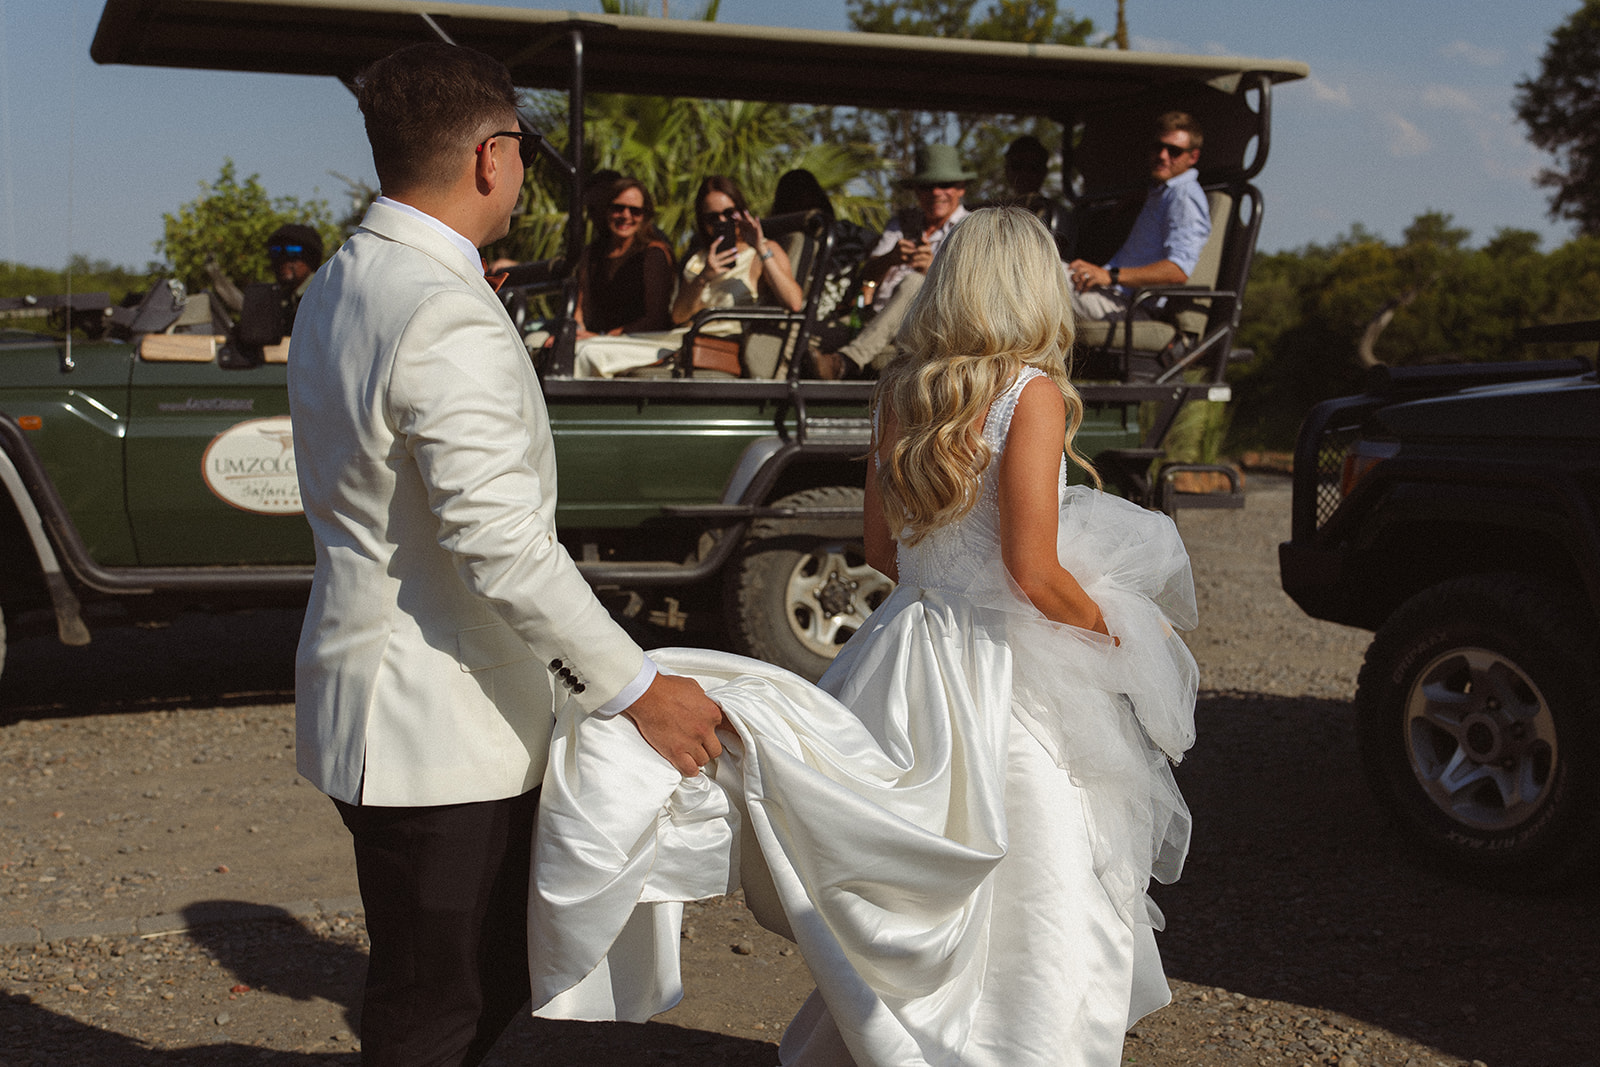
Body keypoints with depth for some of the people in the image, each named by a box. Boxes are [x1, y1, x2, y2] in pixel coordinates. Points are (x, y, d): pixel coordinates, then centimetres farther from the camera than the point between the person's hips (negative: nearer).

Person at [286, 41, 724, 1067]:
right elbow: (506, 549, -26)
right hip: (441, 726, -10)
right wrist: (637, 687, -18)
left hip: (382, 704, 10)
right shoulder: (451, 322, -22)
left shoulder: (339, 286, 11)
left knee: (487, 983, 21)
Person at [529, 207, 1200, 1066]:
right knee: (1019, 925, 6)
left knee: (910, 911, 17)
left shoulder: (901, 389, 6)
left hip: (905, 654, 6)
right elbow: (1033, 575, -16)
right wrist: (1119, 637, -1)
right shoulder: (1031, 392, -13)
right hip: (1002, 679, -6)